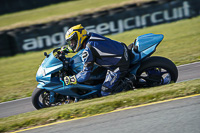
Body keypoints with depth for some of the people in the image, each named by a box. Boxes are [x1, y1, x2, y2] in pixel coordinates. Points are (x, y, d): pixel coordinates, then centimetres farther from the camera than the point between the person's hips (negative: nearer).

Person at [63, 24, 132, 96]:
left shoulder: (87, 51, -21)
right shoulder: (91, 35, 3)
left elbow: (85, 75, -19)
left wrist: (70, 79, -8)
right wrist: (66, 48, 28)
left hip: (120, 66, -9)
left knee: (105, 92, -8)